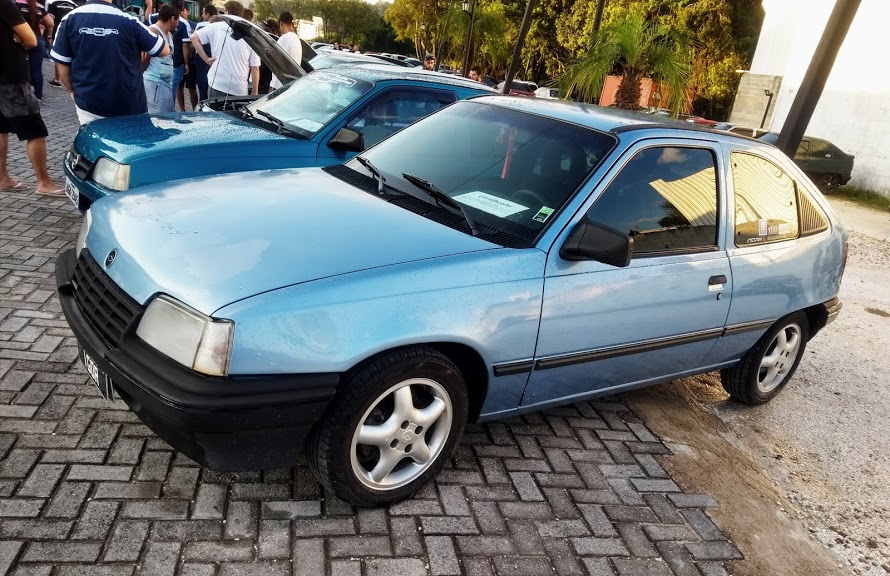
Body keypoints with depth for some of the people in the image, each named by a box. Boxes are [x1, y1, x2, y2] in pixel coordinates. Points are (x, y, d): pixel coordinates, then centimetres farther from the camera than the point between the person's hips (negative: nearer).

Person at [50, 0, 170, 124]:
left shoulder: (70, 19, -5)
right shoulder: (128, 21, -13)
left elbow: (62, 65, 1)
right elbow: (164, 50, -2)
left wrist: (73, 91, 19)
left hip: (88, 104, 2)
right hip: (128, 106, -2)